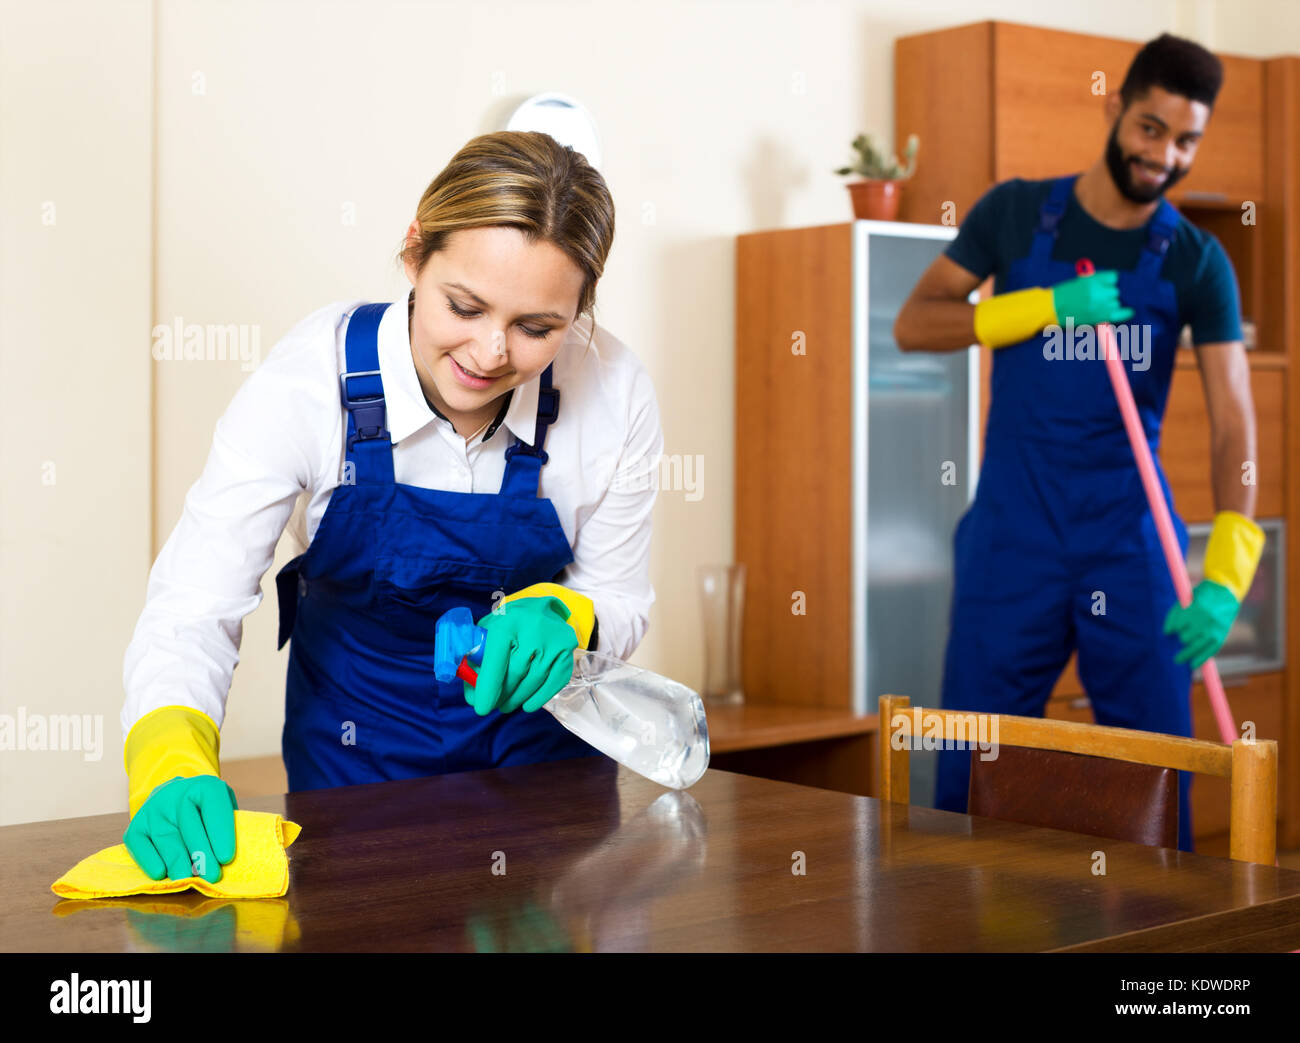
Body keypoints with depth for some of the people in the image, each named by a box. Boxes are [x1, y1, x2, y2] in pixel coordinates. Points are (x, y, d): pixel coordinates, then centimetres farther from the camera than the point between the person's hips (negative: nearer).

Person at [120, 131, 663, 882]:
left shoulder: (614, 390, -17)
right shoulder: (312, 377, -21)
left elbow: (620, 608, -3)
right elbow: (192, 610, -20)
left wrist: (562, 617, -26)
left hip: (541, 742, 1)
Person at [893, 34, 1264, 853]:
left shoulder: (1197, 262, 1)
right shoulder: (1016, 213, 2)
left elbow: (1235, 422, -9)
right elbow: (913, 325, -3)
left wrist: (1227, 576, -22)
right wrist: (1047, 306, -17)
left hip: (1131, 541, 1)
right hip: (1013, 537, 0)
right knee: (974, 771, 4)